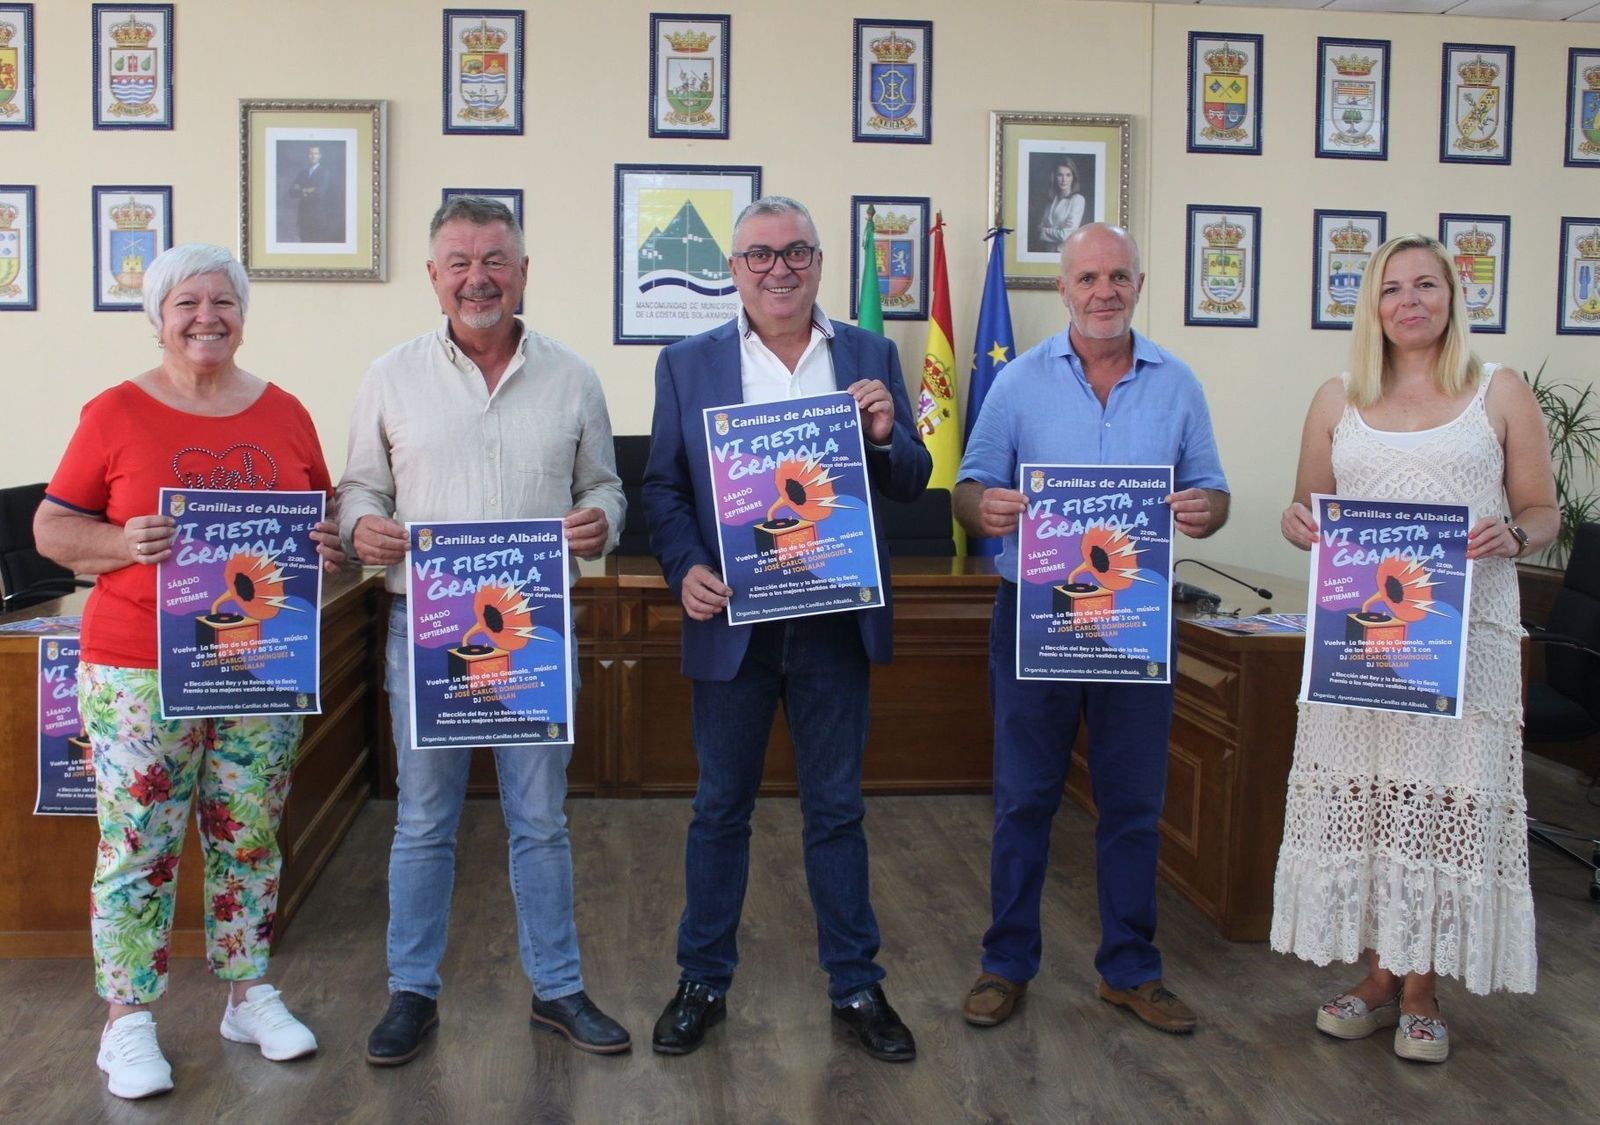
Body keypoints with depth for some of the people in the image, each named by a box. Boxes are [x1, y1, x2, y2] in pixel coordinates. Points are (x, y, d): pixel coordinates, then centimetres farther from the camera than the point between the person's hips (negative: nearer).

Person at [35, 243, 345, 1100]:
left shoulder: (285, 414, 7)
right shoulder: (115, 413, -2)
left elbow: (324, 517, 16)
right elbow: (51, 529, 1)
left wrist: (330, 545, -7)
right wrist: (123, 541, -18)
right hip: (140, 672, -3)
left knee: (249, 840, 12)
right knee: (138, 846, 2)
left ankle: (250, 995, 26)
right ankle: (127, 1021, 15)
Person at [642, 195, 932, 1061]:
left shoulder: (871, 358, 5)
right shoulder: (687, 364, 2)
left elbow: (911, 485, 4)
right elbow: (662, 486, 3)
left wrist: (884, 436, -17)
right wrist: (685, 569, -14)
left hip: (836, 623, 1)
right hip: (732, 620, 0)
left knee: (836, 811, 12)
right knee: (719, 811, 12)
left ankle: (856, 988, 25)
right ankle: (703, 983, 28)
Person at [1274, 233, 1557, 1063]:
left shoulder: (1501, 393, 5)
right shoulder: (1337, 401, 10)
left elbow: (1543, 511, 5)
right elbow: (1308, 508, 14)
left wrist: (1512, 537, -16)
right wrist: (1297, 524, -8)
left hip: (1466, 630, -2)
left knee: (1444, 799, 0)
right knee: (1360, 795, 4)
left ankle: (1421, 989, 15)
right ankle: (1378, 976, 20)